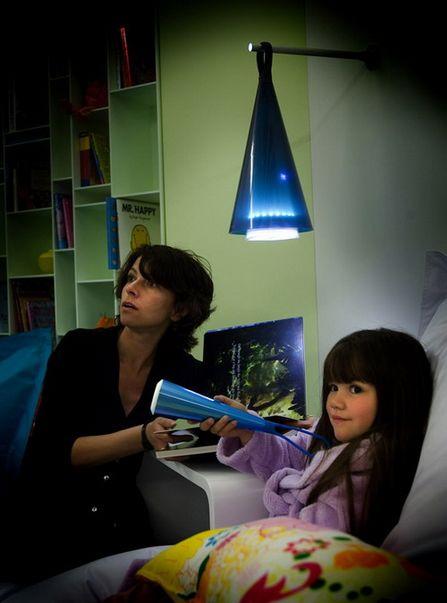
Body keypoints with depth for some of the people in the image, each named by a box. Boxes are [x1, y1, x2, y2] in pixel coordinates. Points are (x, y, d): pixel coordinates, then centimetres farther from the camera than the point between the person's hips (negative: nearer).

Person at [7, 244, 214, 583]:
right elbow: (51, 450, -15)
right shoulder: (79, 349, -9)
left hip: (121, 523, 2)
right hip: (49, 518, -2)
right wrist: (142, 437, -28)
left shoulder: (188, 373, -3)